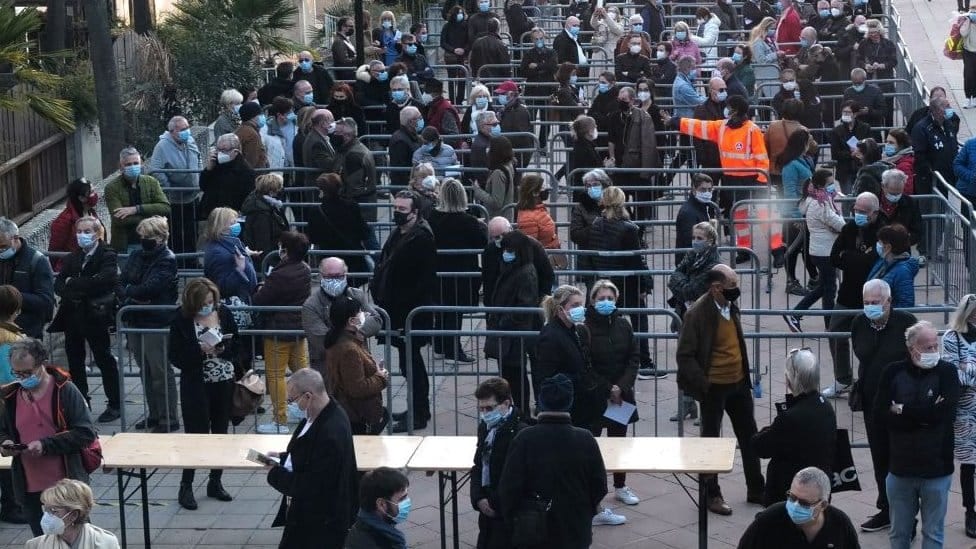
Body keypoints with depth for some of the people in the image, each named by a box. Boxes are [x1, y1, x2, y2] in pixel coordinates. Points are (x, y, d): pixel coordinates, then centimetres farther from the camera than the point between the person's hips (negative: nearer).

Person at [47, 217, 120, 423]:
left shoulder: (107, 256, -7)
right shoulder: (73, 258, 14)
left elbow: (100, 281, -23)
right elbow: (58, 285, 7)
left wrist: (72, 283, -12)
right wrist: (72, 293, -15)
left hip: (95, 316, -7)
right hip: (73, 317, 7)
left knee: (105, 360, 1)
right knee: (75, 361, 12)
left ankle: (115, 405, 8)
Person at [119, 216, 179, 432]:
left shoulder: (167, 260, -9)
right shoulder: (136, 257, 13)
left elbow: (152, 287, -21)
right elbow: (121, 283, 7)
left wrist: (129, 291, -6)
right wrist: (132, 298, -13)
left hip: (157, 323, -8)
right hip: (136, 321, 8)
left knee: (160, 371, -3)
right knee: (145, 371, 15)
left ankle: (168, 418, 3)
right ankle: (154, 414, 26)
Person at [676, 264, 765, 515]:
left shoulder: (731, 307, 2)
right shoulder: (698, 313, -18)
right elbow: (685, 356, -16)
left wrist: (746, 375, 13)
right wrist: (703, 384, -19)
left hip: (739, 383, 7)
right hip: (714, 388, -7)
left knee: (749, 437, 14)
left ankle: (756, 489, 27)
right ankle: (712, 495, 19)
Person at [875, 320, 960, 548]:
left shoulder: (947, 372, -5)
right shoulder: (893, 373, -1)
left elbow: (944, 413, -19)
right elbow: (880, 417, -10)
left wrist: (902, 410, -12)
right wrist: (923, 416, -16)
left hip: (936, 468, -2)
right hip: (900, 467, 2)